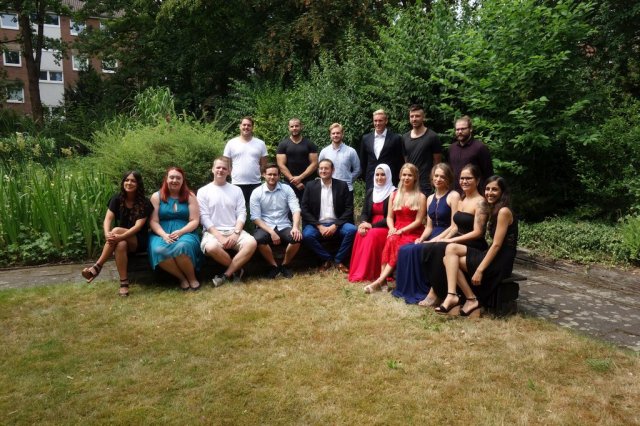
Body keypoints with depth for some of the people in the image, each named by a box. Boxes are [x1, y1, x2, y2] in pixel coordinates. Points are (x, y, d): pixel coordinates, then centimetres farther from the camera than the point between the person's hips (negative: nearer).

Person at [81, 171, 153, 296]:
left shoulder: (144, 203, -7)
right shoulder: (117, 199, 2)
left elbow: (138, 225, -19)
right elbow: (107, 219, -10)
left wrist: (121, 236, -36)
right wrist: (107, 234, -33)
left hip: (139, 240, -2)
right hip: (123, 239, 2)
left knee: (116, 230, -33)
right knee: (120, 245, -36)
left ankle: (97, 267, -29)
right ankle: (124, 283, -33)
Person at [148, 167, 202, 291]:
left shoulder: (189, 196, 7)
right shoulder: (156, 197, 8)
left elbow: (195, 221, 0)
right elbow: (153, 221, 2)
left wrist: (180, 232, -16)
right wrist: (164, 235, -17)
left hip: (185, 233, -1)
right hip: (162, 234, 1)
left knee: (182, 246, -37)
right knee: (159, 250, -33)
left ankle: (192, 277, -12)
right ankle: (182, 278, -13)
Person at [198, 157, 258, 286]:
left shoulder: (236, 190, 13)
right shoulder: (203, 191, 6)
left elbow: (242, 214, 5)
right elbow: (204, 218, -3)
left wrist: (236, 233, -12)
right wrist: (219, 237, -14)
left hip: (234, 231, 2)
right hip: (213, 232, -2)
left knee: (251, 242, -28)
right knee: (211, 247, -36)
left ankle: (226, 274, -15)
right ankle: (236, 269, -9)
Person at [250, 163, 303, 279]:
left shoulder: (287, 189, 3)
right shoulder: (256, 193, -1)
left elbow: (296, 209, -5)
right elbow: (255, 217, -6)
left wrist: (295, 227, -25)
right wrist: (271, 232, -19)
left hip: (284, 226, 1)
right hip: (265, 227, -1)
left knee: (297, 237, -30)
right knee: (258, 239, -34)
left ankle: (285, 265, -2)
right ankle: (274, 266, -7)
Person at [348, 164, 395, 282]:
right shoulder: (370, 192, 13)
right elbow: (364, 212, 10)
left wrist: (372, 225, -18)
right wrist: (363, 223, -14)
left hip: (386, 228, -4)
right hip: (370, 227, 4)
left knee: (372, 234, -34)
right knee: (360, 234, -27)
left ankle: (367, 273, -28)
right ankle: (357, 271, -23)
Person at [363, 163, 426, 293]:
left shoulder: (420, 197, 2)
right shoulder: (394, 195, 15)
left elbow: (418, 220, -5)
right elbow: (389, 217, 12)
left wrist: (401, 230, -15)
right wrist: (392, 228, -9)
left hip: (413, 232, -3)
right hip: (396, 231, 3)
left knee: (398, 247, -32)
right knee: (391, 241, -32)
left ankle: (379, 281, -35)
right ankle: (383, 280, -36)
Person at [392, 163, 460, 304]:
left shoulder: (454, 196, -5)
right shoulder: (430, 198, 17)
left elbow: (454, 226, -12)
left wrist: (436, 239, -17)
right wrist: (421, 238, -3)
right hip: (432, 238, 7)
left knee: (415, 251, -25)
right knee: (404, 250, -16)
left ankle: (421, 291, -12)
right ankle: (407, 289, -7)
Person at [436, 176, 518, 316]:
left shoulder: (504, 211, -11)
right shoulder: (494, 210, 17)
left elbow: (497, 245, -17)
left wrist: (480, 270, -20)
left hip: (500, 261, -9)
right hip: (492, 257, 9)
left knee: (452, 260, -13)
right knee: (451, 249, -7)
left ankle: (471, 299, -7)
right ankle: (452, 296, -16)